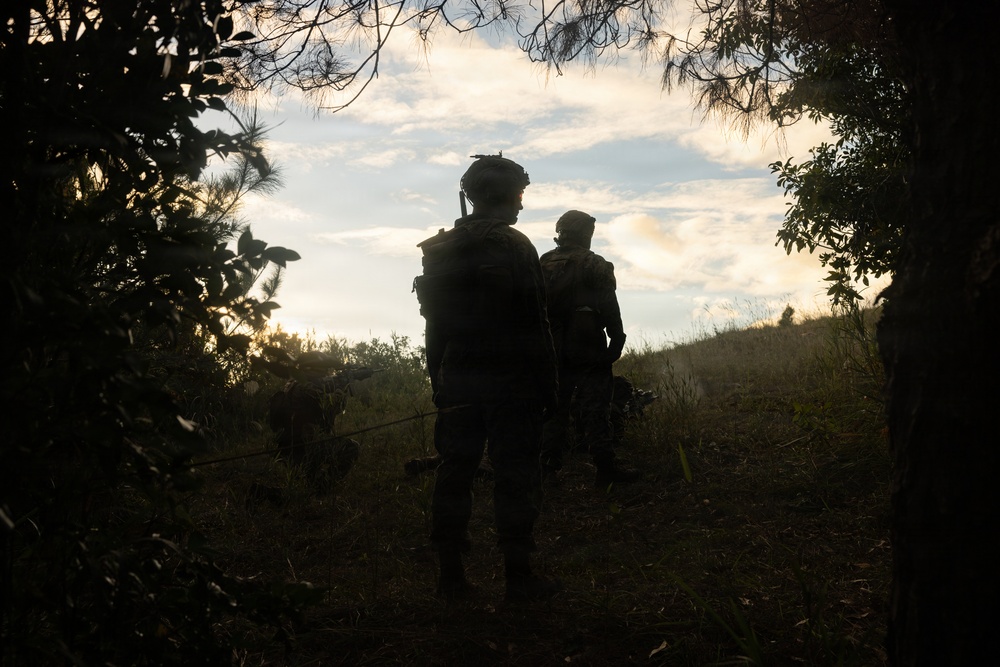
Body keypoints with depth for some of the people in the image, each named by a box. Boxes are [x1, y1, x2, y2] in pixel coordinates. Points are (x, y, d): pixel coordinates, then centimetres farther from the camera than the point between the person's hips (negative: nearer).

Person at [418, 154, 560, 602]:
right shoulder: (514, 246, -9)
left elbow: (433, 320, 12)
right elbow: (533, 323, -13)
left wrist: (438, 379, 17)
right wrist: (547, 382, -7)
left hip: (457, 380, 6)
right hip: (510, 381, -6)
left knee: (454, 473, 9)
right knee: (516, 477, 0)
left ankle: (450, 576, 15)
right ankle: (518, 577, 3)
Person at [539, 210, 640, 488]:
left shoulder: (542, 265, 10)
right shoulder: (595, 265, -5)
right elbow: (610, 308, -10)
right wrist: (616, 341, -4)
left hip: (553, 349, 5)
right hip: (587, 348, -5)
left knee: (555, 407, 10)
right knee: (595, 408, -5)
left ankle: (548, 468, 10)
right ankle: (606, 469, -6)